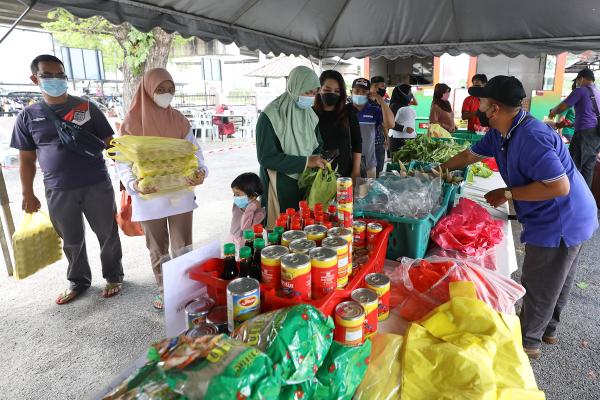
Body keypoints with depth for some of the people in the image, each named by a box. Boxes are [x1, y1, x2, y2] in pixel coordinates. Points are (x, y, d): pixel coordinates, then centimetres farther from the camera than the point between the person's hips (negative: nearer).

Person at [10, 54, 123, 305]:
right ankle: (78, 281, 35)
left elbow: (110, 143, 3)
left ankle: (113, 276, 28)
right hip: (58, 192, 1)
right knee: (72, 241, 14)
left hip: (97, 186, -1)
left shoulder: (86, 108, 2)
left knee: (108, 234, 8)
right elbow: (27, 159, 9)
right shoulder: (28, 117, 5)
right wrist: (28, 195, 8)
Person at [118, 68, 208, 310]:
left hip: (180, 195, 1)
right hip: (149, 198, -1)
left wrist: (200, 171, -18)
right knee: (158, 250, 13)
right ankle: (164, 291, 30)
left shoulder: (179, 120, 4)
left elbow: (194, 151, 4)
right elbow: (123, 162, -4)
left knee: (183, 247, 8)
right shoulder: (132, 123, -3)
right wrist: (134, 184, -23)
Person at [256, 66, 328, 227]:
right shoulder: (271, 116, -15)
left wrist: (319, 162, -7)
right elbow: (266, 157, -19)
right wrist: (305, 162, -22)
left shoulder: (310, 115, 5)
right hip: (280, 188, -6)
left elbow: (317, 147, 16)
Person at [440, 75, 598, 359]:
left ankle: (527, 341, 27)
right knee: (556, 280, 25)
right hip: (565, 219, 10)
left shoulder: (531, 138, -31)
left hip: (560, 223, -10)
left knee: (539, 286, 7)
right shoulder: (500, 133, 0)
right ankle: (547, 329, 44)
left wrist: (508, 193, -25)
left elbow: (560, 186, -33)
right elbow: (471, 155, 14)